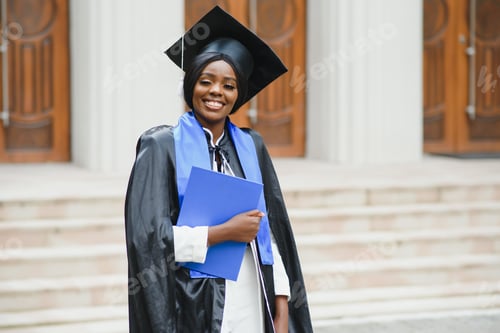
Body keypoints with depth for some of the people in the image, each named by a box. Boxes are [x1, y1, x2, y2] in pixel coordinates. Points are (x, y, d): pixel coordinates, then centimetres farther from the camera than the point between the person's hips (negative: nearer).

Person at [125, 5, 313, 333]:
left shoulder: (251, 145, 9)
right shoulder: (162, 145, -5)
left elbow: (270, 229, 8)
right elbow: (149, 234, -12)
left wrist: (282, 306, 1)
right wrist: (225, 232, -15)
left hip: (253, 302, 4)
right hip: (194, 305, -4)